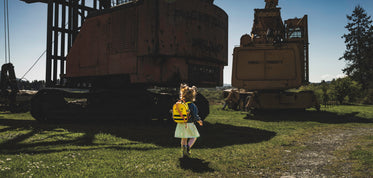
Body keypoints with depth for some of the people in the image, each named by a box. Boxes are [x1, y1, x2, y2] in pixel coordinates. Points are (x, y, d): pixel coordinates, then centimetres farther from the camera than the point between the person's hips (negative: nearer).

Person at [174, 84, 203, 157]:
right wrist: (199, 121, 4)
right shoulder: (192, 105, -15)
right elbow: (195, 116, -15)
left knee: (184, 138, 17)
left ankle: (184, 153, 18)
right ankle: (187, 148, -13)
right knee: (194, 137, 11)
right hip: (189, 124, -5)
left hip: (180, 124, 5)